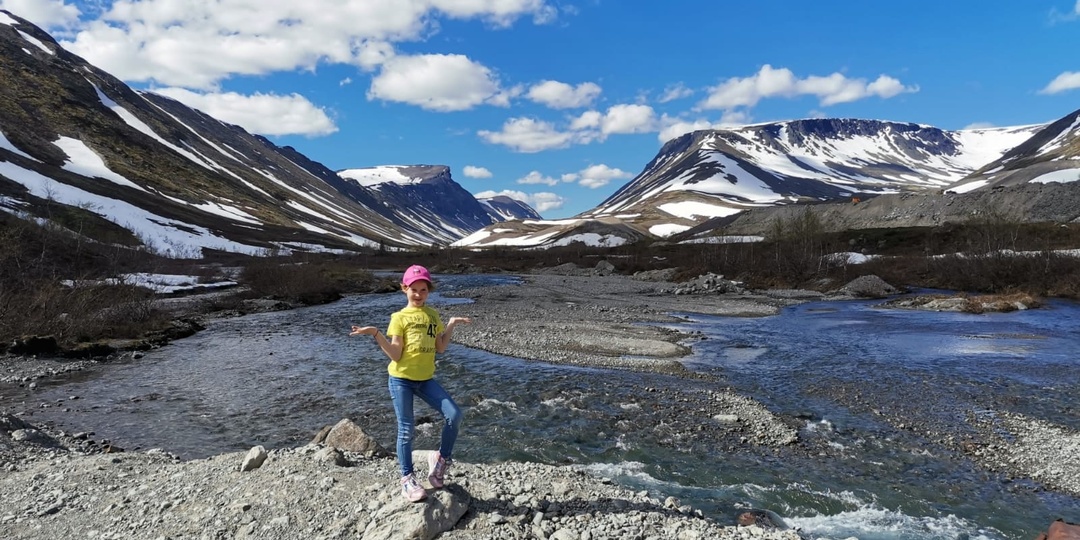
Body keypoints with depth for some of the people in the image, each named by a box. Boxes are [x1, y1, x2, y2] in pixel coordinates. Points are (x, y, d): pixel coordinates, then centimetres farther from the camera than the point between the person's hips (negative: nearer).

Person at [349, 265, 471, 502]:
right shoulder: (400, 317, -7)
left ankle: (442, 458, 13)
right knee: (406, 429, 3)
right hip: (401, 379, -4)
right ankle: (407, 479, 21)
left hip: (426, 379, 4)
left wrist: (451, 324, 3)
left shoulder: (432, 314, 7)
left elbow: (440, 348, 6)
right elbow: (395, 355, -13)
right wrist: (375, 334, -23)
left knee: (454, 414, -11)